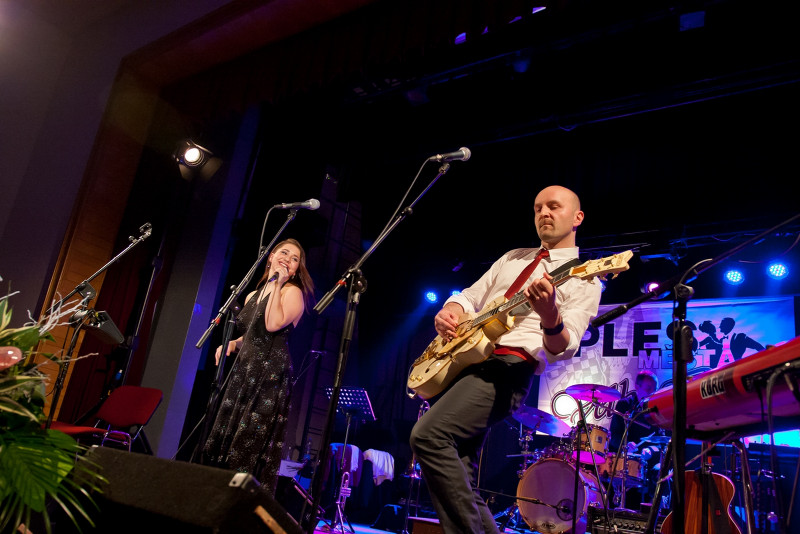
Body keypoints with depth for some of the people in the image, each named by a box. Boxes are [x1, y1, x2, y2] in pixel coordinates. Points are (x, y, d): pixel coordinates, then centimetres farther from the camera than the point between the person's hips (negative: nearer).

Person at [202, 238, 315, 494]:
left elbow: (274, 325, -20)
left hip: (269, 376, -8)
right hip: (243, 373, 8)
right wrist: (232, 344, 9)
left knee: (251, 444, -11)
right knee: (224, 438, 5)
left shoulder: (292, 292, -2)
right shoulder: (252, 296, 19)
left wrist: (276, 284, -13)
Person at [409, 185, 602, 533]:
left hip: (509, 366, -7)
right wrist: (449, 312, 2)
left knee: (428, 435, -25)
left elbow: (561, 350, -9)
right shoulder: (513, 258, 23)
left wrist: (550, 317, -32)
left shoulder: (582, 278, 3)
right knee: (457, 480, 2)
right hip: (461, 358, 7)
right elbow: (470, 296, 26)